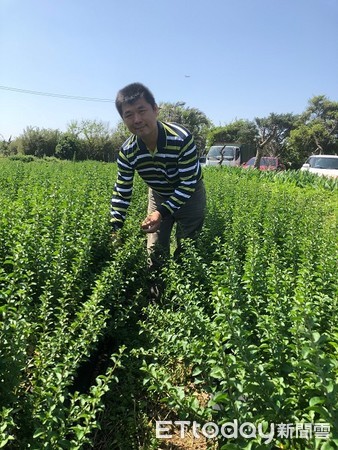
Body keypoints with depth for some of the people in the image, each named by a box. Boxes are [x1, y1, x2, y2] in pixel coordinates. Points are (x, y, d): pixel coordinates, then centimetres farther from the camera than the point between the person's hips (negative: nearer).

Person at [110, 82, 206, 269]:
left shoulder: (182, 139, -33)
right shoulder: (127, 152, -21)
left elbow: (188, 184, -27)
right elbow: (122, 192, -13)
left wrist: (162, 213, -34)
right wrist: (115, 229, -21)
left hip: (190, 195, -3)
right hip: (159, 195, 3)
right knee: (155, 253, 7)